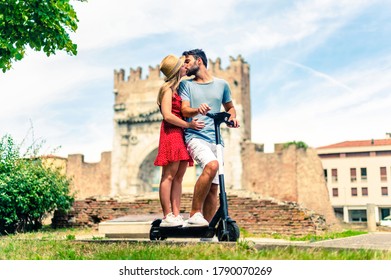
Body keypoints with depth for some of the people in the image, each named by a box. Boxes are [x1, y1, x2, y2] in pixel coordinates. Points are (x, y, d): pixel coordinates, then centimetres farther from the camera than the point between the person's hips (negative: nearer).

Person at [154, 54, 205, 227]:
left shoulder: (181, 87, 22)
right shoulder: (168, 88, -4)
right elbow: (168, 115, -13)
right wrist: (189, 125, -13)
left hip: (182, 134, 9)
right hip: (172, 133, -9)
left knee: (179, 176, 5)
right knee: (169, 175, -9)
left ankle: (176, 215, 6)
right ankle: (167, 217, -8)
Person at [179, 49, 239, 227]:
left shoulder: (222, 84, 15)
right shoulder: (186, 84, 10)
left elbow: (230, 107, 27)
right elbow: (185, 110, -3)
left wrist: (232, 117, 4)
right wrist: (198, 110, -25)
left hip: (216, 140, 3)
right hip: (195, 136, -3)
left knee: (213, 188, 0)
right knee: (212, 165, -32)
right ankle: (195, 214, -22)